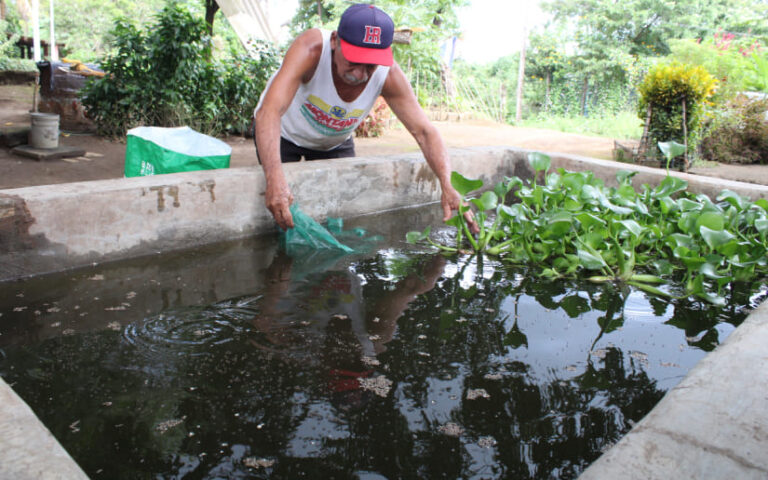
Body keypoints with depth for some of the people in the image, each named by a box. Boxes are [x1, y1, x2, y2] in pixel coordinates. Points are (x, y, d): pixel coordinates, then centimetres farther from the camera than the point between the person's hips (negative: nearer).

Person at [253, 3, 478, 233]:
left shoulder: (388, 75, -28)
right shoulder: (311, 49, -39)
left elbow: (424, 131, -26)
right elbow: (269, 111, -49)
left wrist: (447, 186, -43)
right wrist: (275, 180, -64)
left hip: (335, 143, 3)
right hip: (283, 134, -3)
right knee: (282, 217, -12)